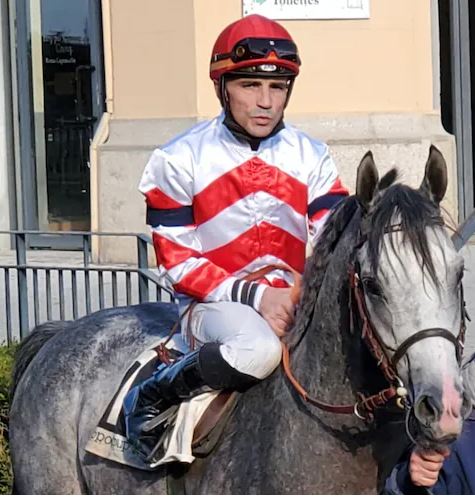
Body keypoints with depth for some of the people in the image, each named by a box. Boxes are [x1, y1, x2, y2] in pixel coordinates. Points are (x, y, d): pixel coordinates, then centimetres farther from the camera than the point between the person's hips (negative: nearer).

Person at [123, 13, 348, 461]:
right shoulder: (180, 160, -2)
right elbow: (177, 260, -5)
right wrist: (254, 296, -16)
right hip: (213, 304, -4)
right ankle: (150, 398, -17)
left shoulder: (312, 158, 8)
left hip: (297, 305, 4)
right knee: (258, 349, -38)